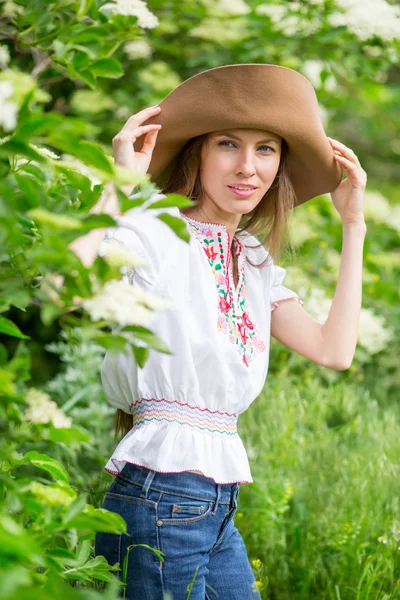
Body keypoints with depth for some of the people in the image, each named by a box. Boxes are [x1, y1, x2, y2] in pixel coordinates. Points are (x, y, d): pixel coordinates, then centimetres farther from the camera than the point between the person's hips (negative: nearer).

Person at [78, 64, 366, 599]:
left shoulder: (255, 260, 14)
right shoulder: (153, 232, -10)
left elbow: (334, 350, 7)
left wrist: (354, 225, 12)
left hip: (219, 510, 8)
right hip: (159, 495, -8)